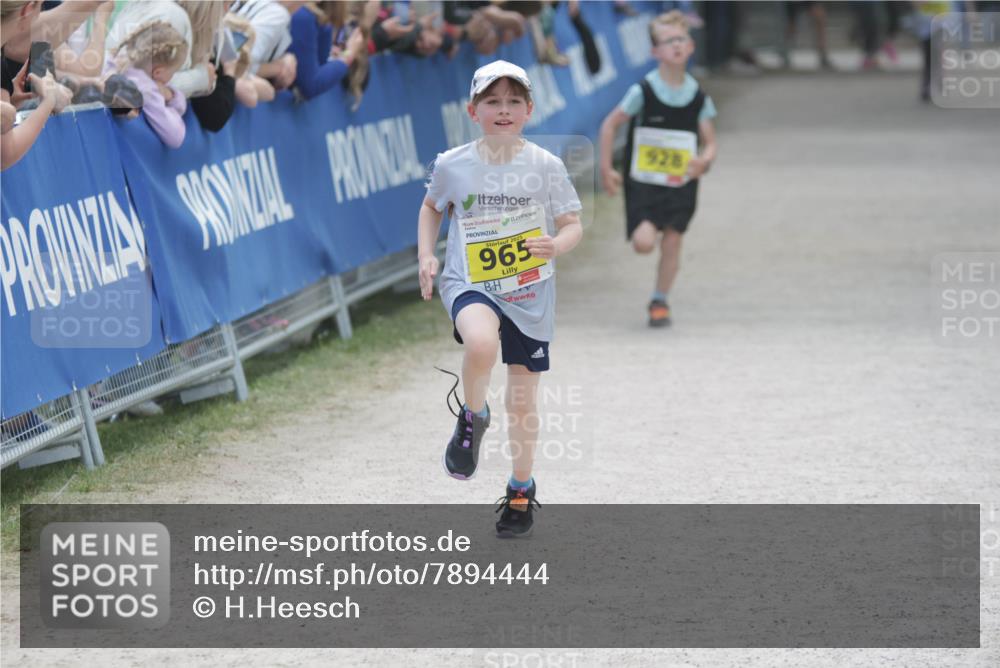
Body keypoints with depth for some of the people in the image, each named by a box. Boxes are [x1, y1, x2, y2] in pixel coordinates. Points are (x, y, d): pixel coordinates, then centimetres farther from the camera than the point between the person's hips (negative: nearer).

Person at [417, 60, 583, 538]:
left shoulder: (546, 167, -7)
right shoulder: (452, 166, -4)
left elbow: (573, 225, -1)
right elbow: (432, 207, 16)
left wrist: (557, 244, -24)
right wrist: (426, 255, 1)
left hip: (530, 295, 1)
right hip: (470, 284, -1)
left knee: (522, 399, 10)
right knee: (481, 342, -36)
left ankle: (521, 490, 33)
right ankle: (472, 418, -6)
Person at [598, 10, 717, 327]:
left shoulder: (698, 97, -2)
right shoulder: (643, 91, -10)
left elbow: (710, 141, 5)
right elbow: (610, 125, -2)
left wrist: (705, 160, -19)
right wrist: (606, 169, -4)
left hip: (681, 183, 3)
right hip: (643, 180, -3)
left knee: (672, 241, 1)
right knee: (644, 242, -14)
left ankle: (660, 301, 17)